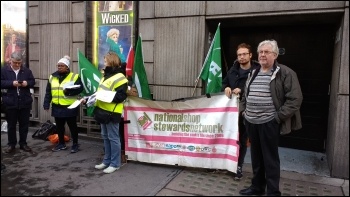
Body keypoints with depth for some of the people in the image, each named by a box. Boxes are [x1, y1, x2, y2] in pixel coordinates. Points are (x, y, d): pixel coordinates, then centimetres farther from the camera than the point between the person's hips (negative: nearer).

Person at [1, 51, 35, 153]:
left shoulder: (26, 70, 6)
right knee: (11, 125, 9)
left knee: (24, 124, 9)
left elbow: (33, 82, 9)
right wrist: (12, 83, -19)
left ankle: (23, 143, 21)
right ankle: (11, 144, 21)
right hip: (10, 102, -1)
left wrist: (27, 83, -12)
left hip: (25, 102, 2)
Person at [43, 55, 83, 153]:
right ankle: (61, 143, 31)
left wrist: (69, 91, -28)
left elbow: (79, 89, -14)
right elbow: (48, 92, 10)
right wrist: (46, 104, 4)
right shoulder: (52, 77, 9)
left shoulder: (74, 77, -6)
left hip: (70, 107, -5)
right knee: (59, 126, 15)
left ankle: (75, 144, 18)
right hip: (57, 107, 5)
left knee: (72, 126, 6)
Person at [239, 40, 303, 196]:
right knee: (256, 156, 17)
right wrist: (244, 110, 14)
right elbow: (245, 95, 25)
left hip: (269, 123, -6)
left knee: (270, 158, 3)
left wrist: (278, 116, -14)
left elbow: (295, 99, -12)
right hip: (251, 122, 6)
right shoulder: (253, 73, 14)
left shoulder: (285, 73, -7)